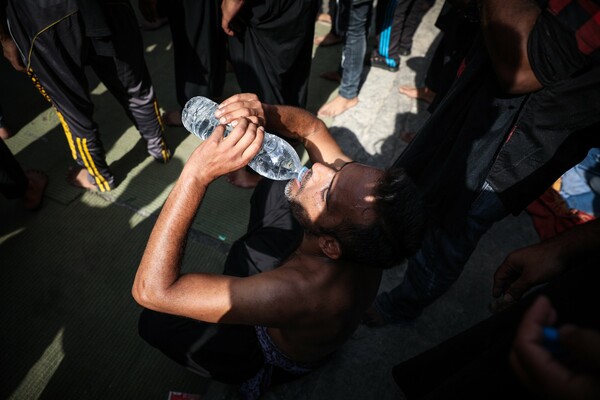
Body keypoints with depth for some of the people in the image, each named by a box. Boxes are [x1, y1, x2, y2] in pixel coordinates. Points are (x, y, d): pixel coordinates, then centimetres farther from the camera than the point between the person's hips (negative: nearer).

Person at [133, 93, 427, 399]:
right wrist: (266, 115, -35)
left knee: (155, 320, -2)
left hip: (276, 355, -5)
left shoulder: (297, 293, -49)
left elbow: (151, 289, -46)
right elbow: (312, 127, -15)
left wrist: (198, 173, -52)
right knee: (272, 185, 8)